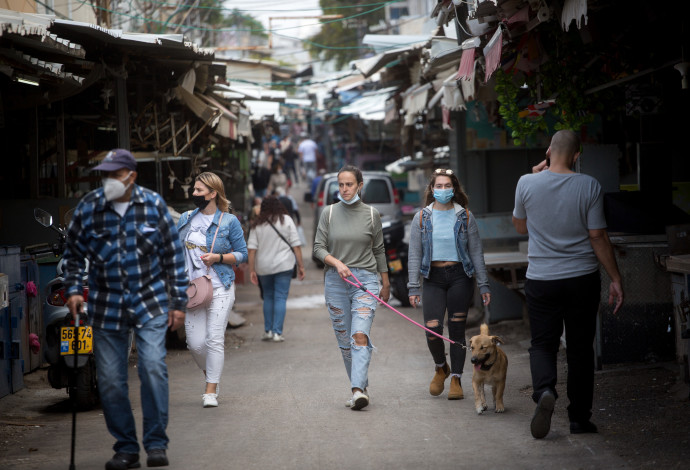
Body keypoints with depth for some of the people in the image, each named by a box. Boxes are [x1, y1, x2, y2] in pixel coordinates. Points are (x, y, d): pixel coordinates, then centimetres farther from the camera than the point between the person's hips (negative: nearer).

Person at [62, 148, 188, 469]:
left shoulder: (153, 205, -3)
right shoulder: (88, 208, -2)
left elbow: (173, 256, 3)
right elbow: (73, 254, 11)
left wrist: (178, 303, 2)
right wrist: (73, 289, -2)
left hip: (150, 304, -2)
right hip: (107, 307, 2)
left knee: (153, 367, -15)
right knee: (110, 380, 2)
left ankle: (156, 444, -4)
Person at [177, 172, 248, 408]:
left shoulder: (229, 221, -1)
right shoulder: (186, 219, 10)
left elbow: (242, 254, 2)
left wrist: (218, 257, -13)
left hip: (220, 289, -3)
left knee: (214, 339, -8)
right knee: (195, 343, 0)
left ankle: (211, 391, -2)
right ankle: (210, 375, 28)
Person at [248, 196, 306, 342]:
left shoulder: (257, 225, 4)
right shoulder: (286, 220, 1)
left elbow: (252, 248, -1)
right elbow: (295, 245, -3)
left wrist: (252, 270, 1)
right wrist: (300, 266, 0)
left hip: (263, 267, 2)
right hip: (283, 265, -2)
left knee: (268, 297, 15)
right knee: (280, 298, 0)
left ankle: (268, 331, 12)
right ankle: (277, 332, -6)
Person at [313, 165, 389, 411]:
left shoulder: (371, 214, 3)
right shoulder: (329, 213, 4)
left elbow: (379, 251, 12)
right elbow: (318, 247, 3)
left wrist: (386, 284, 17)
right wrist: (337, 263, -16)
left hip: (366, 279, -2)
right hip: (336, 280, 2)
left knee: (360, 335, -17)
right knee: (344, 340, 5)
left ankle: (358, 390, -25)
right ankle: (360, 386, 17)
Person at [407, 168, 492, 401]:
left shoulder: (465, 216, 4)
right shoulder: (422, 218, 5)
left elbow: (476, 252, 6)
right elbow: (414, 254, 5)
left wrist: (484, 285, 3)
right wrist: (414, 287, -1)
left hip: (460, 276, 0)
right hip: (433, 278, 0)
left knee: (457, 330, 1)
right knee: (432, 330, -10)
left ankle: (456, 379, 11)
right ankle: (441, 368, 18)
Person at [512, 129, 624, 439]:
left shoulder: (527, 184, -5)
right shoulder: (589, 186, -8)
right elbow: (598, 236, -7)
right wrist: (615, 279, 1)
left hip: (540, 280, 0)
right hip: (582, 278, 0)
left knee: (542, 344, 9)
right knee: (580, 348, 11)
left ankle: (544, 390, -21)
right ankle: (579, 417, 15)